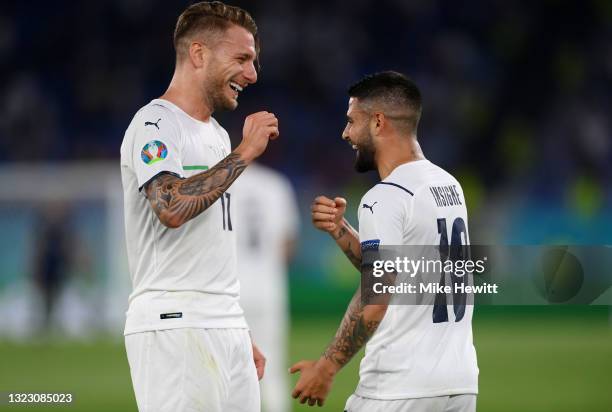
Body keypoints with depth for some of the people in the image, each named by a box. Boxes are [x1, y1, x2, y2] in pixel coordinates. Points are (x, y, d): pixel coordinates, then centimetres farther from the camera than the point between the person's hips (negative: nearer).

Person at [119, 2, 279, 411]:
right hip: (174, 327, -8)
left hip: (226, 330, 8)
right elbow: (172, 208, -25)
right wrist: (245, 152, -16)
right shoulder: (156, 124, -7)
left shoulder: (216, 134, 20)